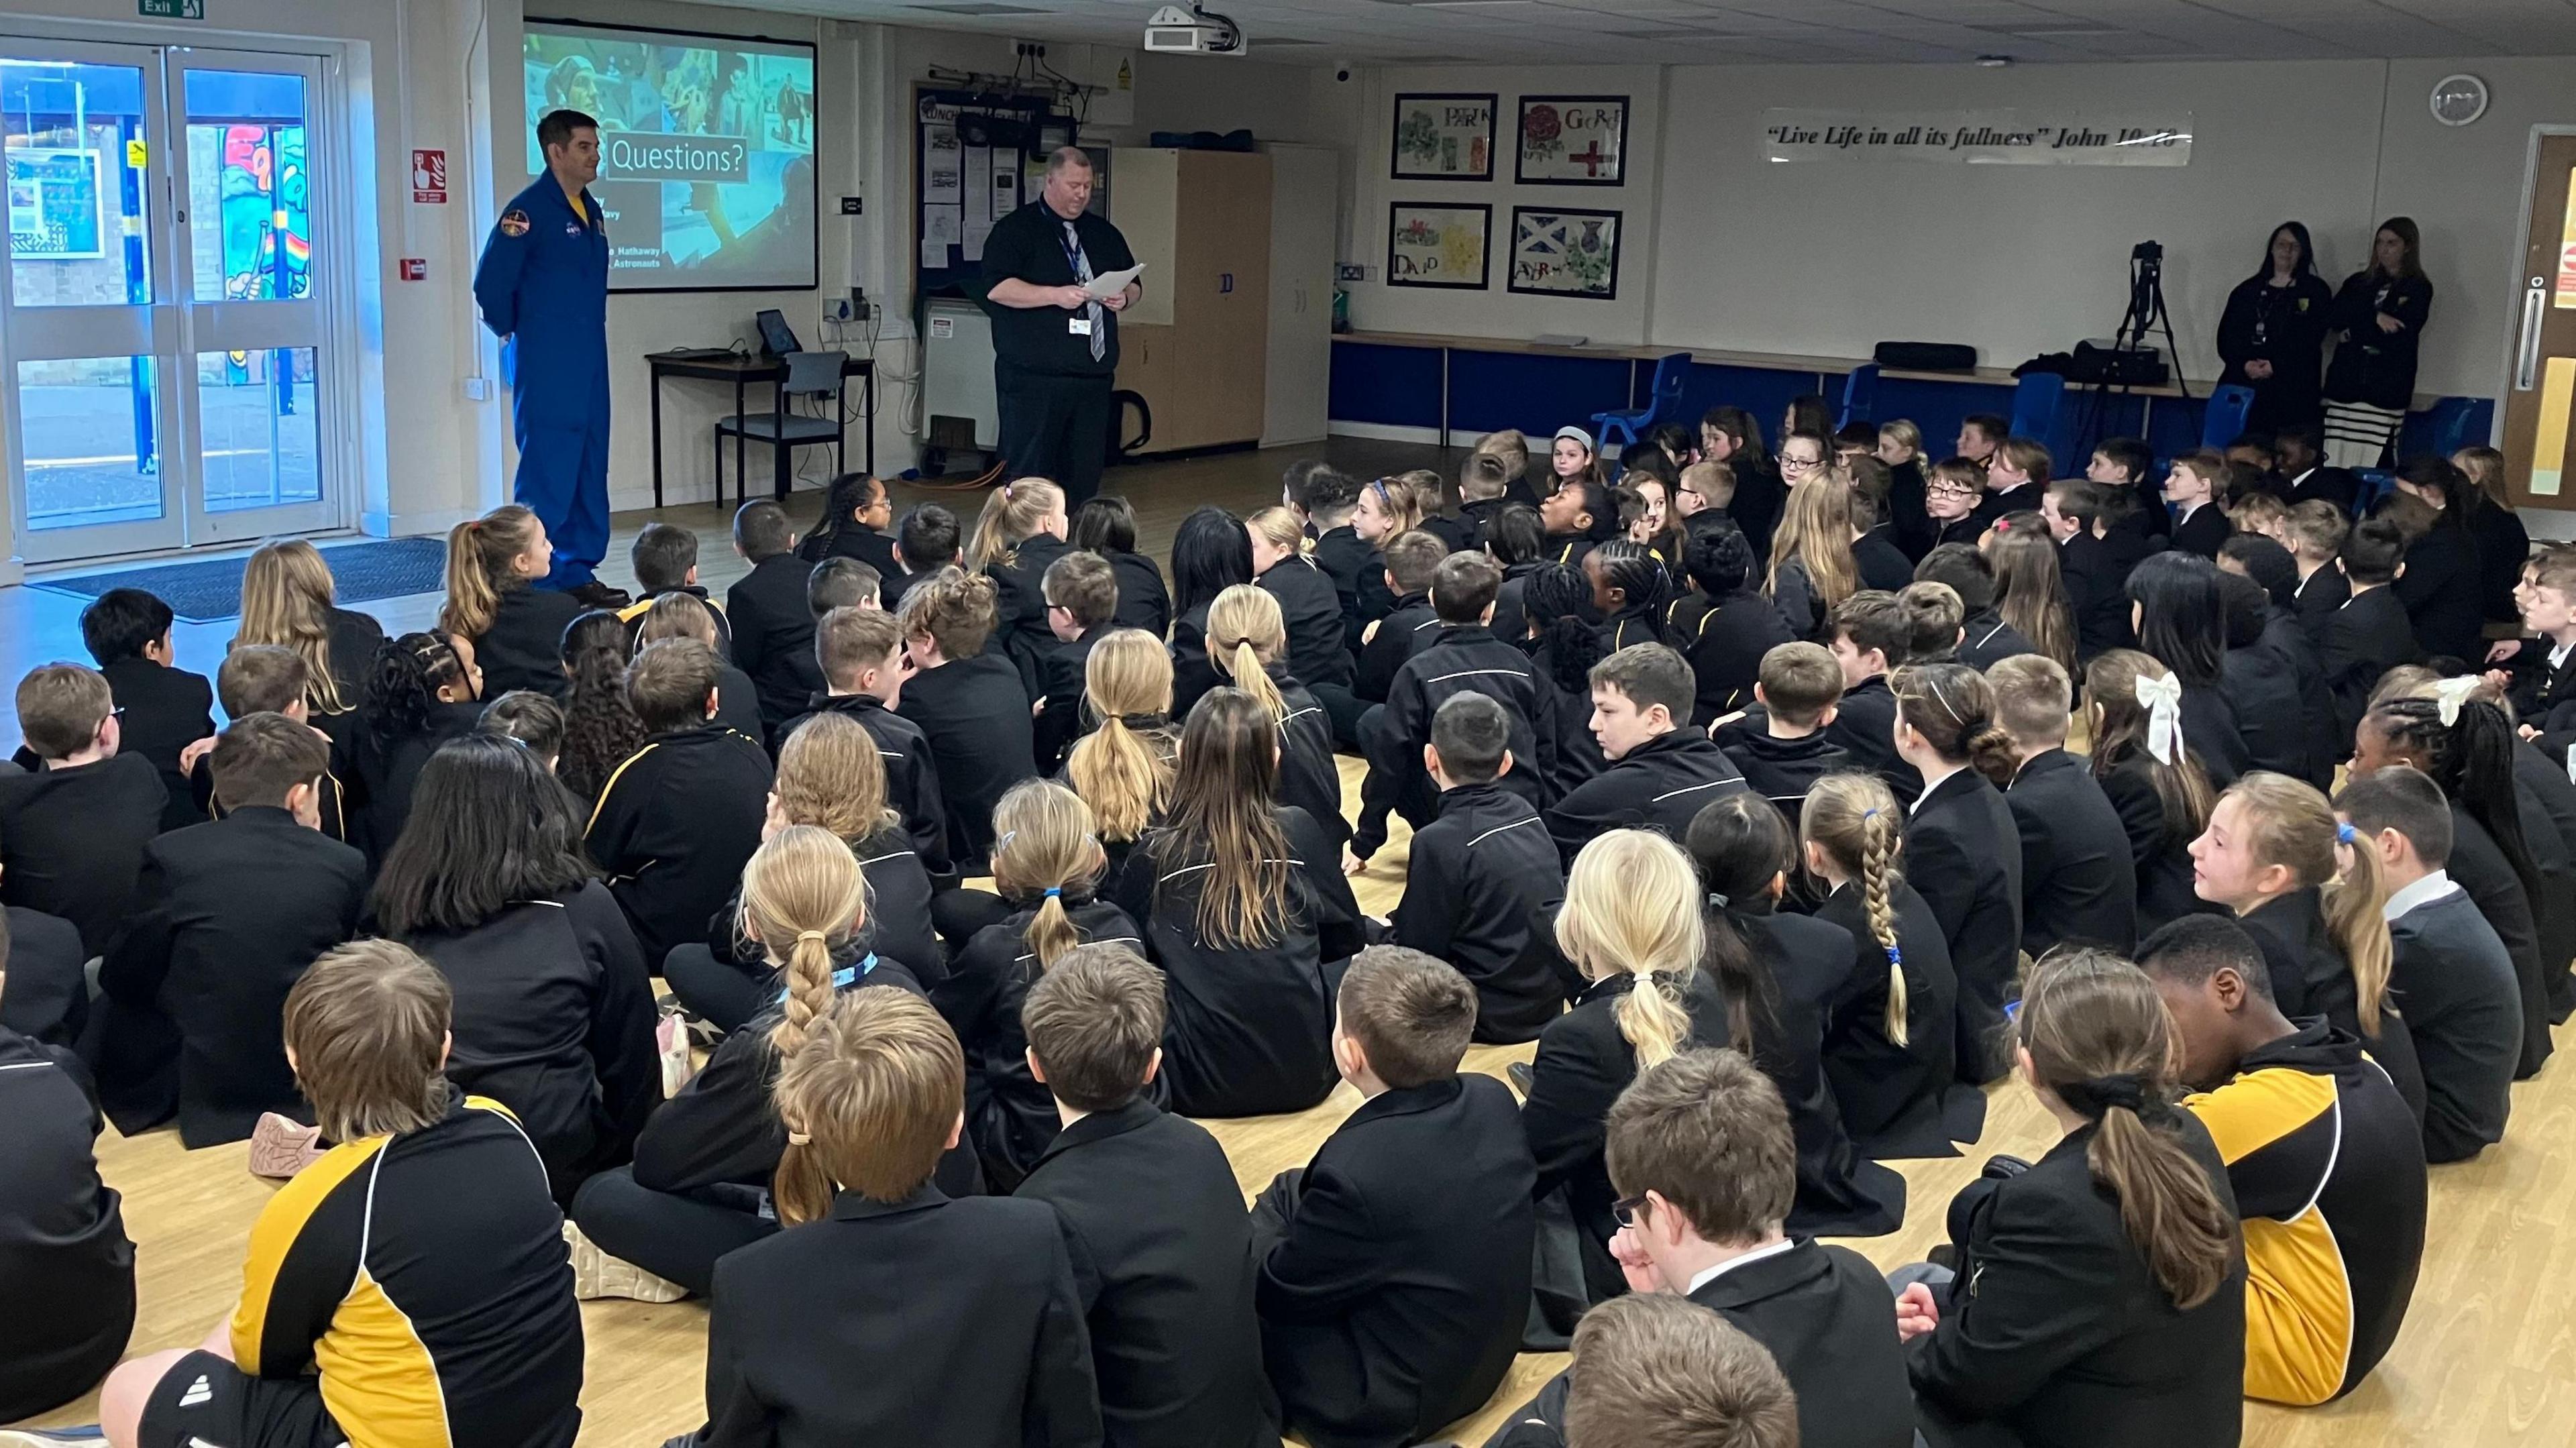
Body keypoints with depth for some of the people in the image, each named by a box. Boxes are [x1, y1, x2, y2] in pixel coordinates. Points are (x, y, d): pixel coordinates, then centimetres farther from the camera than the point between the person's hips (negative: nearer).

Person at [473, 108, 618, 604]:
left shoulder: (592, 210, 13)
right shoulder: (528, 210, -11)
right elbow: (490, 284, -11)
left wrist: (585, 338, 17)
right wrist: (514, 334, 1)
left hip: (590, 366, 8)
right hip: (545, 368, -8)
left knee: (589, 471, 10)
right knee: (547, 473, -6)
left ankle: (578, 574, 18)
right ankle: (540, 583, -1)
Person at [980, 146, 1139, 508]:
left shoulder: (1104, 233, 17)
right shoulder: (1016, 229, -1)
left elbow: (1135, 284, 23)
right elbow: (996, 288, -13)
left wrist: (1124, 297, -1)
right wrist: (1056, 295, -21)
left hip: (1093, 377, 6)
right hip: (1034, 379, -6)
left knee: (1085, 472, 7)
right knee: (1031, 474, -4)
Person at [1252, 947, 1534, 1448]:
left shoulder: (1359, 1172, -36)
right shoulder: (1494, 1101, -13)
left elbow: (1276, 1293, -18)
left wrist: (1245, 1242, 1)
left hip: (1385, 1407, -8)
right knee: (1287, 1192, 18)